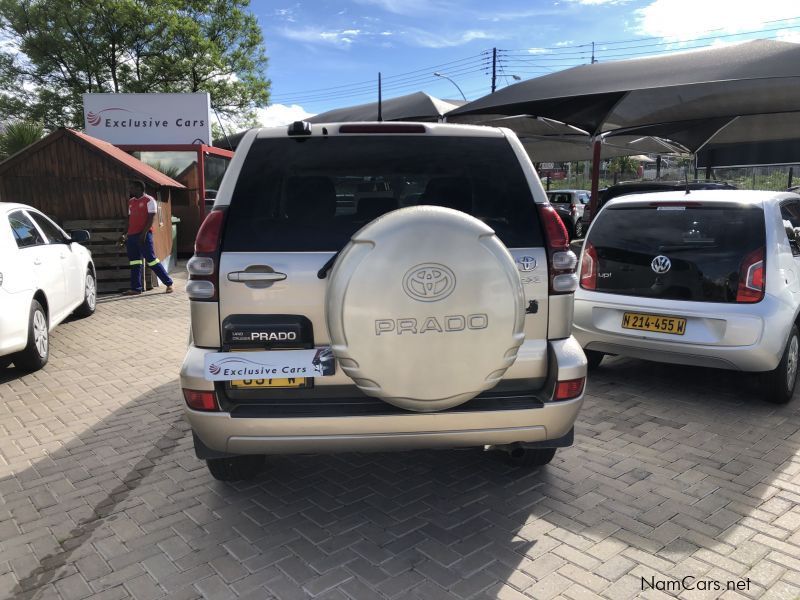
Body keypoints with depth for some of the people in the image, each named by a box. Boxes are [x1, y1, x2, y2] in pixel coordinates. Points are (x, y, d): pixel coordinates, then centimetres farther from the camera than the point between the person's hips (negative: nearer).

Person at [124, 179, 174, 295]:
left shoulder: (149, 200, -4)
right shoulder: (131, 202, 18)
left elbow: (151, 218, -11)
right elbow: (130, 219, 22)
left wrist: (144, 233, -19)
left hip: (144, 235, -7)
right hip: (132, 235, 7)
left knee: (151, 259, -8)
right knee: (134, 262, 5)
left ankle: (169, 283, 2)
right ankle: (136, 288, 8)